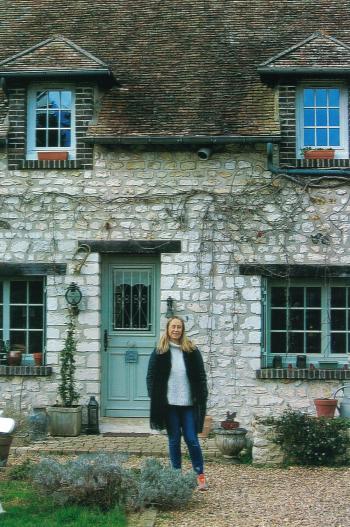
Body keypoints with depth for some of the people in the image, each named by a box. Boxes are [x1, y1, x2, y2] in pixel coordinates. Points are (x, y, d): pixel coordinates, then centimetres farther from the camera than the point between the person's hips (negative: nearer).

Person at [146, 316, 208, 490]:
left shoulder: (192, 351, 4)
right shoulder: (159, 352, 2)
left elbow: (201, 377, 5)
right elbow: (151, 377, 4)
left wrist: (201, 400, -3)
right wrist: (155, 399, -6)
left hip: (188, 404, 0)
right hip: (169, 404, 0)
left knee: (192, 439, -1)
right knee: (174, 440, 7)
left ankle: (200, 475, 9)